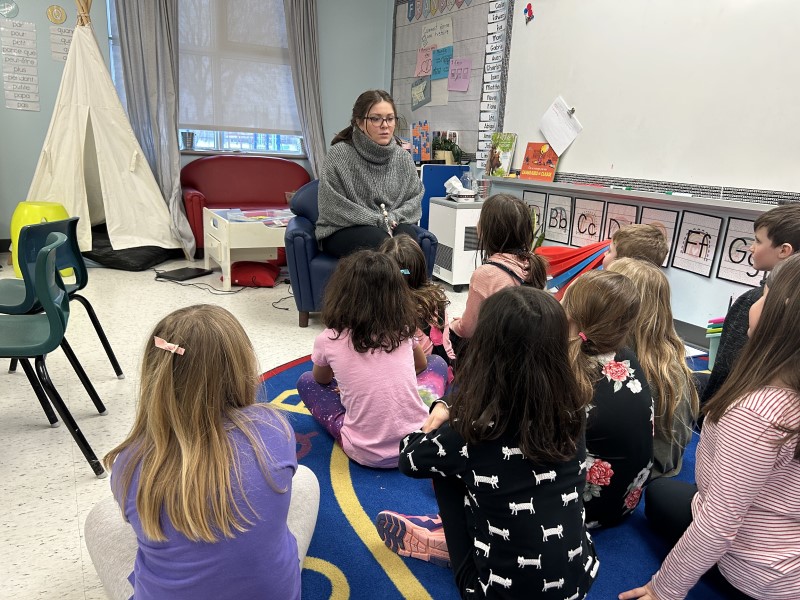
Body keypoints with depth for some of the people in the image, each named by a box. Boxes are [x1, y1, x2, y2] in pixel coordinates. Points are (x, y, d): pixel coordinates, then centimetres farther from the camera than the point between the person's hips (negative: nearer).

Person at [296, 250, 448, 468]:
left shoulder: (328, 340, -7)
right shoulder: (404, 329, -1)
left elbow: (322, 380, 16)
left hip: (366, 454, -1)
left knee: (306, 382, 18)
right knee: (437, 362, 25)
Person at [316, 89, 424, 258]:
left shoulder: (403, 157, 6)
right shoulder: (339, 154, -8)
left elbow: (415, 198, 9)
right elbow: (334, 206, -12)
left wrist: (392, 219, -12)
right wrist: (379, 221, -16)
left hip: (391, 228, 4)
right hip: (341, 232, -3)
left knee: (407, 234, -29)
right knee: (378, 238, -34)